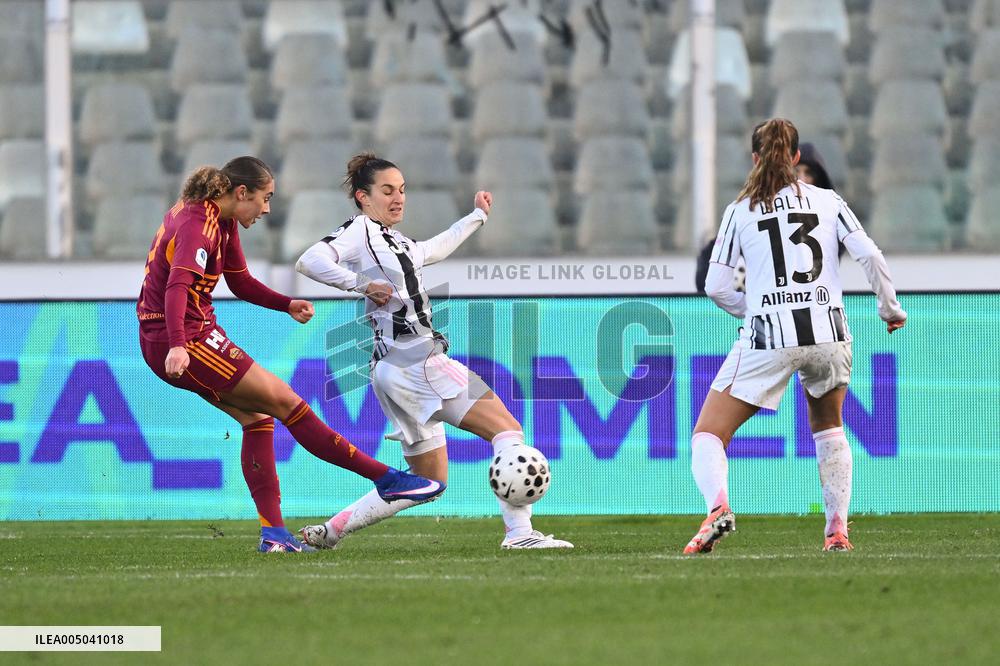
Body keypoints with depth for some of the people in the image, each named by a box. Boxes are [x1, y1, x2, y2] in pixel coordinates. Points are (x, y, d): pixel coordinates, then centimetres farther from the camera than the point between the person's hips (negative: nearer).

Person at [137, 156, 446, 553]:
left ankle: (273, 533, 5)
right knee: (282, 400, -6)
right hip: (183, 342, -10)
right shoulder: (198, 226, -20)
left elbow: (240, 282, 20)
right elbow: (178, 286, -34)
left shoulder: (222, 220, 11)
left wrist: (287, 305, 4)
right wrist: (177, 347, -47)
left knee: (258, 416, 10)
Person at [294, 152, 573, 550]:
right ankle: (519, 532, -21)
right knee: (506, 427, -12)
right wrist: (362, 284, -21)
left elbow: (434, 250, 43)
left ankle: (330, 531, 12)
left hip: (398, 370, 11)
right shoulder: (359, 232, -5)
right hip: (414, 362, -11)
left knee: (430, 480, 13)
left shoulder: (396, 244, 22)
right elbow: (309, 262, -21)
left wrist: (477, 217, 48)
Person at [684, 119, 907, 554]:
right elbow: (870, 257, 0)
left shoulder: (741, 210, 6)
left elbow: (716, 286, 2)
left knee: (708, 435, 3)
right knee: (828, 428, 27)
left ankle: (717, 506, -27)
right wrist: (890, 309, 14)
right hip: (828, 333, 2)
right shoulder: (827, 201, 9)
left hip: (767, 339, -2)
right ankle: (837, 530, 14)